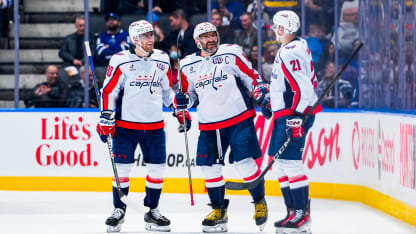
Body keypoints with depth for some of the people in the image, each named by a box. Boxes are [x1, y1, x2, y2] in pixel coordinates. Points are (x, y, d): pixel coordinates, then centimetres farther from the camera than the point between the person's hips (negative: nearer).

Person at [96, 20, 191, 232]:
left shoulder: (162, 61, 6)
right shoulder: (120, 61, -7)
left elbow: (169, 90, 19)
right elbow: (108, 91, -5)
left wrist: (181, 111, 14)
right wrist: (106, 119, -9)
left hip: (154, 125, 3)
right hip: (125, 125, -3)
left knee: (157, 168, 3)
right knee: (122, 167, -1)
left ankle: (152, 211, 16)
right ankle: (118, 211, 13)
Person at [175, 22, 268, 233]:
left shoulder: (231, 53, -2)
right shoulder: (188, 65, 7)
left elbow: (251, 77, 4)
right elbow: (191, 94, 17)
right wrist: (184, 100, -5)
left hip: (238, 118, -4)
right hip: (209, 125, 4)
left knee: (244, 162, -9)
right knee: (209, 166, 1)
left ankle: (260, 202, 10)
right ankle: (219, 211, 15)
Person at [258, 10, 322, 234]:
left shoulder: (290, 54, -19)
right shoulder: (297, 46, 14)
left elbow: (303, 89, -25)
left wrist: (296, 120, -25)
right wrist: (270, 99, 26)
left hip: (295, 114, -11)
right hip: (286, 114, 11)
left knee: (289, 161, -12)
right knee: (280, 161, 13)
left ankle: (302, 215, -11)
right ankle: (293, 211, 18)